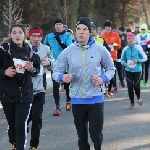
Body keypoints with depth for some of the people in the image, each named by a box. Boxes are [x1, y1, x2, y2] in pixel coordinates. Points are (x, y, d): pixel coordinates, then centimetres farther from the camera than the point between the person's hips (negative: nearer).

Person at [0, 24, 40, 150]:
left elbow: (37, 69, 13)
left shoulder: (29, 51, 1)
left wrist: (32, 69, -8)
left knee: (21, 125, -11)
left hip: (25, 93, 0)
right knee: (11, 123, 12)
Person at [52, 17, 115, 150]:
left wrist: (103, 79, -12)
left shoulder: (100, 50, -2)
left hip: (96, 99, -1)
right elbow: (56, 72, 2)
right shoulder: (67, 52, -1)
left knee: (96, 133, -2)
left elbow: (111, 69, 8)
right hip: (77, 100, 1)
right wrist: (62, 77, -20)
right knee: (82, 135, 11)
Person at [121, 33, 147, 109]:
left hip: (137, 70, -2)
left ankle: (139, 97, 31)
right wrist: (124, 63, -12)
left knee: (136, 86, -3)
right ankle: (132, 102, 18)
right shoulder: (125, 49, -2)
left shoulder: (138, 48, -9)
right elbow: (122, 59, 11)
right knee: (130, 87, 0)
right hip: (128, 70, 2)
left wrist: (138, 61, -20)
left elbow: (145, 58, -3)